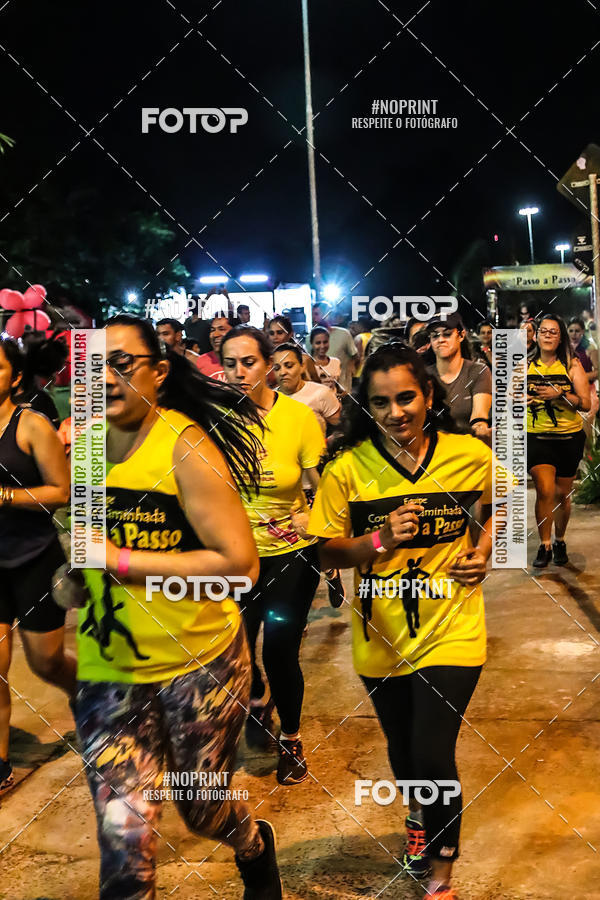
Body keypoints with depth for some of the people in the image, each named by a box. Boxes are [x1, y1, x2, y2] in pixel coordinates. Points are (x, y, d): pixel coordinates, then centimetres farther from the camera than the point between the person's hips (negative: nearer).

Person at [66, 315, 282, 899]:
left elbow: (240, 562, -22)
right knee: (124, 838, -3)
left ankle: (255, 849, 53)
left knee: (201, 810, 18)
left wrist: (122, 561, -21)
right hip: (108, 670, 4)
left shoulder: (184, 445, -17)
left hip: (199, 664, -3)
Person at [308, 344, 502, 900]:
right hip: (380, 635, 2)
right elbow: (325, 551, -6)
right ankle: (418, 813, 57)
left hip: (450, 630, -2)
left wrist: (483, 549, -5)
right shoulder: (347, 468, -11)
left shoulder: (470, 455, -9)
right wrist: (378, 542, -23)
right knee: (402, 744, 22)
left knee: (433, 753, -7)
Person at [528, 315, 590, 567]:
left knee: (562, 494, 10)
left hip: (569, 438, 0)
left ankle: (559, 542, 31)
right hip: (537, 438, 0)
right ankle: (544, 546, 0)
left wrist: (559, 394, -21)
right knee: (545, 490, -15)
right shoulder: (525, 366, 4)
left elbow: (586, 404, -7)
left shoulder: (572, 365, -2)